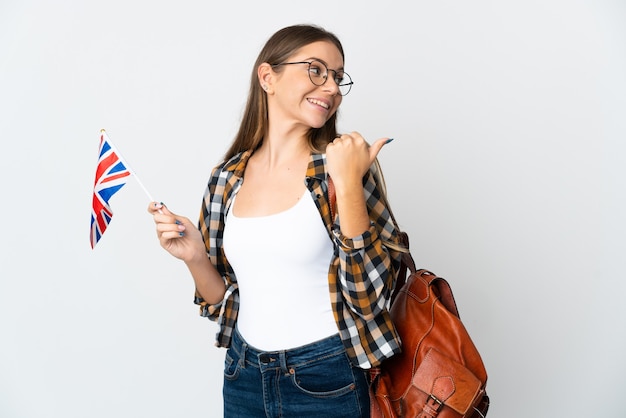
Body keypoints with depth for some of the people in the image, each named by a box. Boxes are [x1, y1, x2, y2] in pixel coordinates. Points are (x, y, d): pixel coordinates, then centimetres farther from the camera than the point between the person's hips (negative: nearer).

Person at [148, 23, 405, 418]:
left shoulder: (346, 164, -11)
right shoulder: (227, 179, -2)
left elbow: (369, 297, -18)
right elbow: (224, 302, 6)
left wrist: (348, 184, -24)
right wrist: (195, 257, -12)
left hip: (326, 380, -3)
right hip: (244, 375, 3)